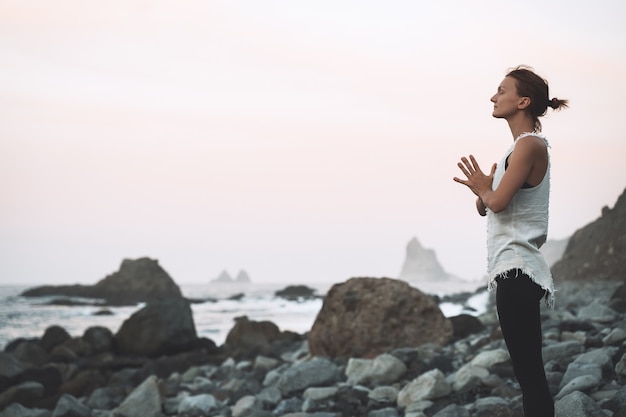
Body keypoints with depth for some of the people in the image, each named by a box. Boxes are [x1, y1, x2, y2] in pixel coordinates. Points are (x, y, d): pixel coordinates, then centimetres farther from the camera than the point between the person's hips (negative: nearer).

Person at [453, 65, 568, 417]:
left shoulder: (530, 145, -11)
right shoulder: (523, 146, 20)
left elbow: (498, 202, -20)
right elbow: (486, 207, 21)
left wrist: (483, 187, 1)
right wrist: (481, 188, 0)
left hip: (517, 269, -10)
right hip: (515, 268, 10)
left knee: (529, 370, -10)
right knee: (529, 370, 12)